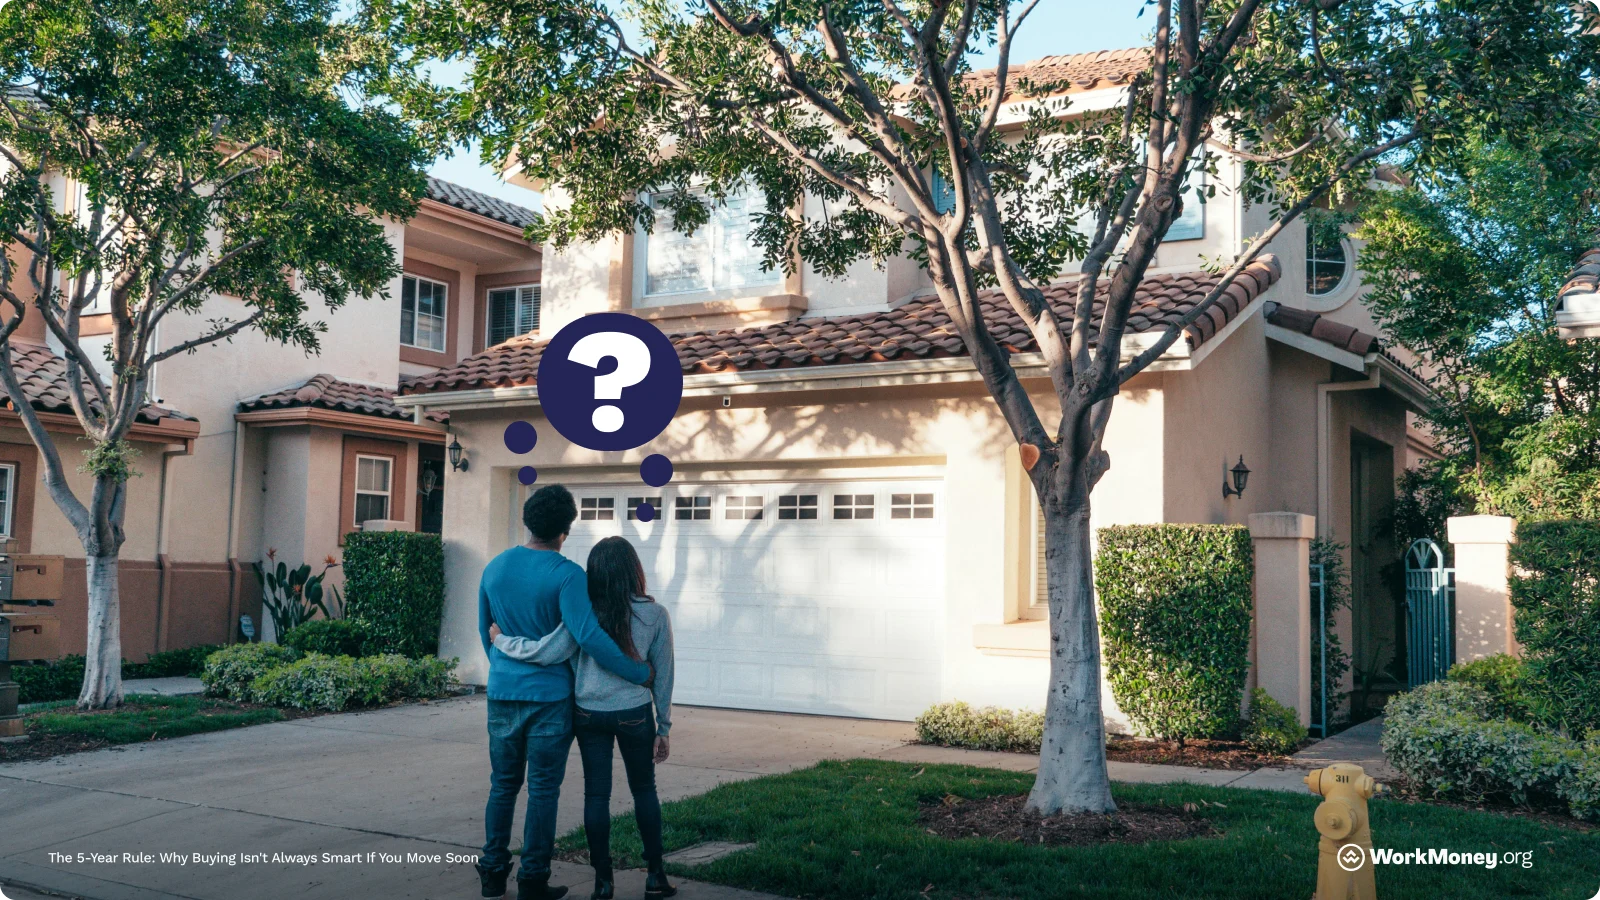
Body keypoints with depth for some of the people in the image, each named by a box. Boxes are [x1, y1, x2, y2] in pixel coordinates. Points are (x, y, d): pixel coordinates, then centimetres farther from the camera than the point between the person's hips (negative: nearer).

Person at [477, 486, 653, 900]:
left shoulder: (495, 567, 4)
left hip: (502, 693, 5)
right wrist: (640, 673, -17)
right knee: (543, 791, 4)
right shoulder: (567, 575, -15)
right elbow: (588, 636, -25)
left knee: (502, 785, 16)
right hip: (549, 695, -5)